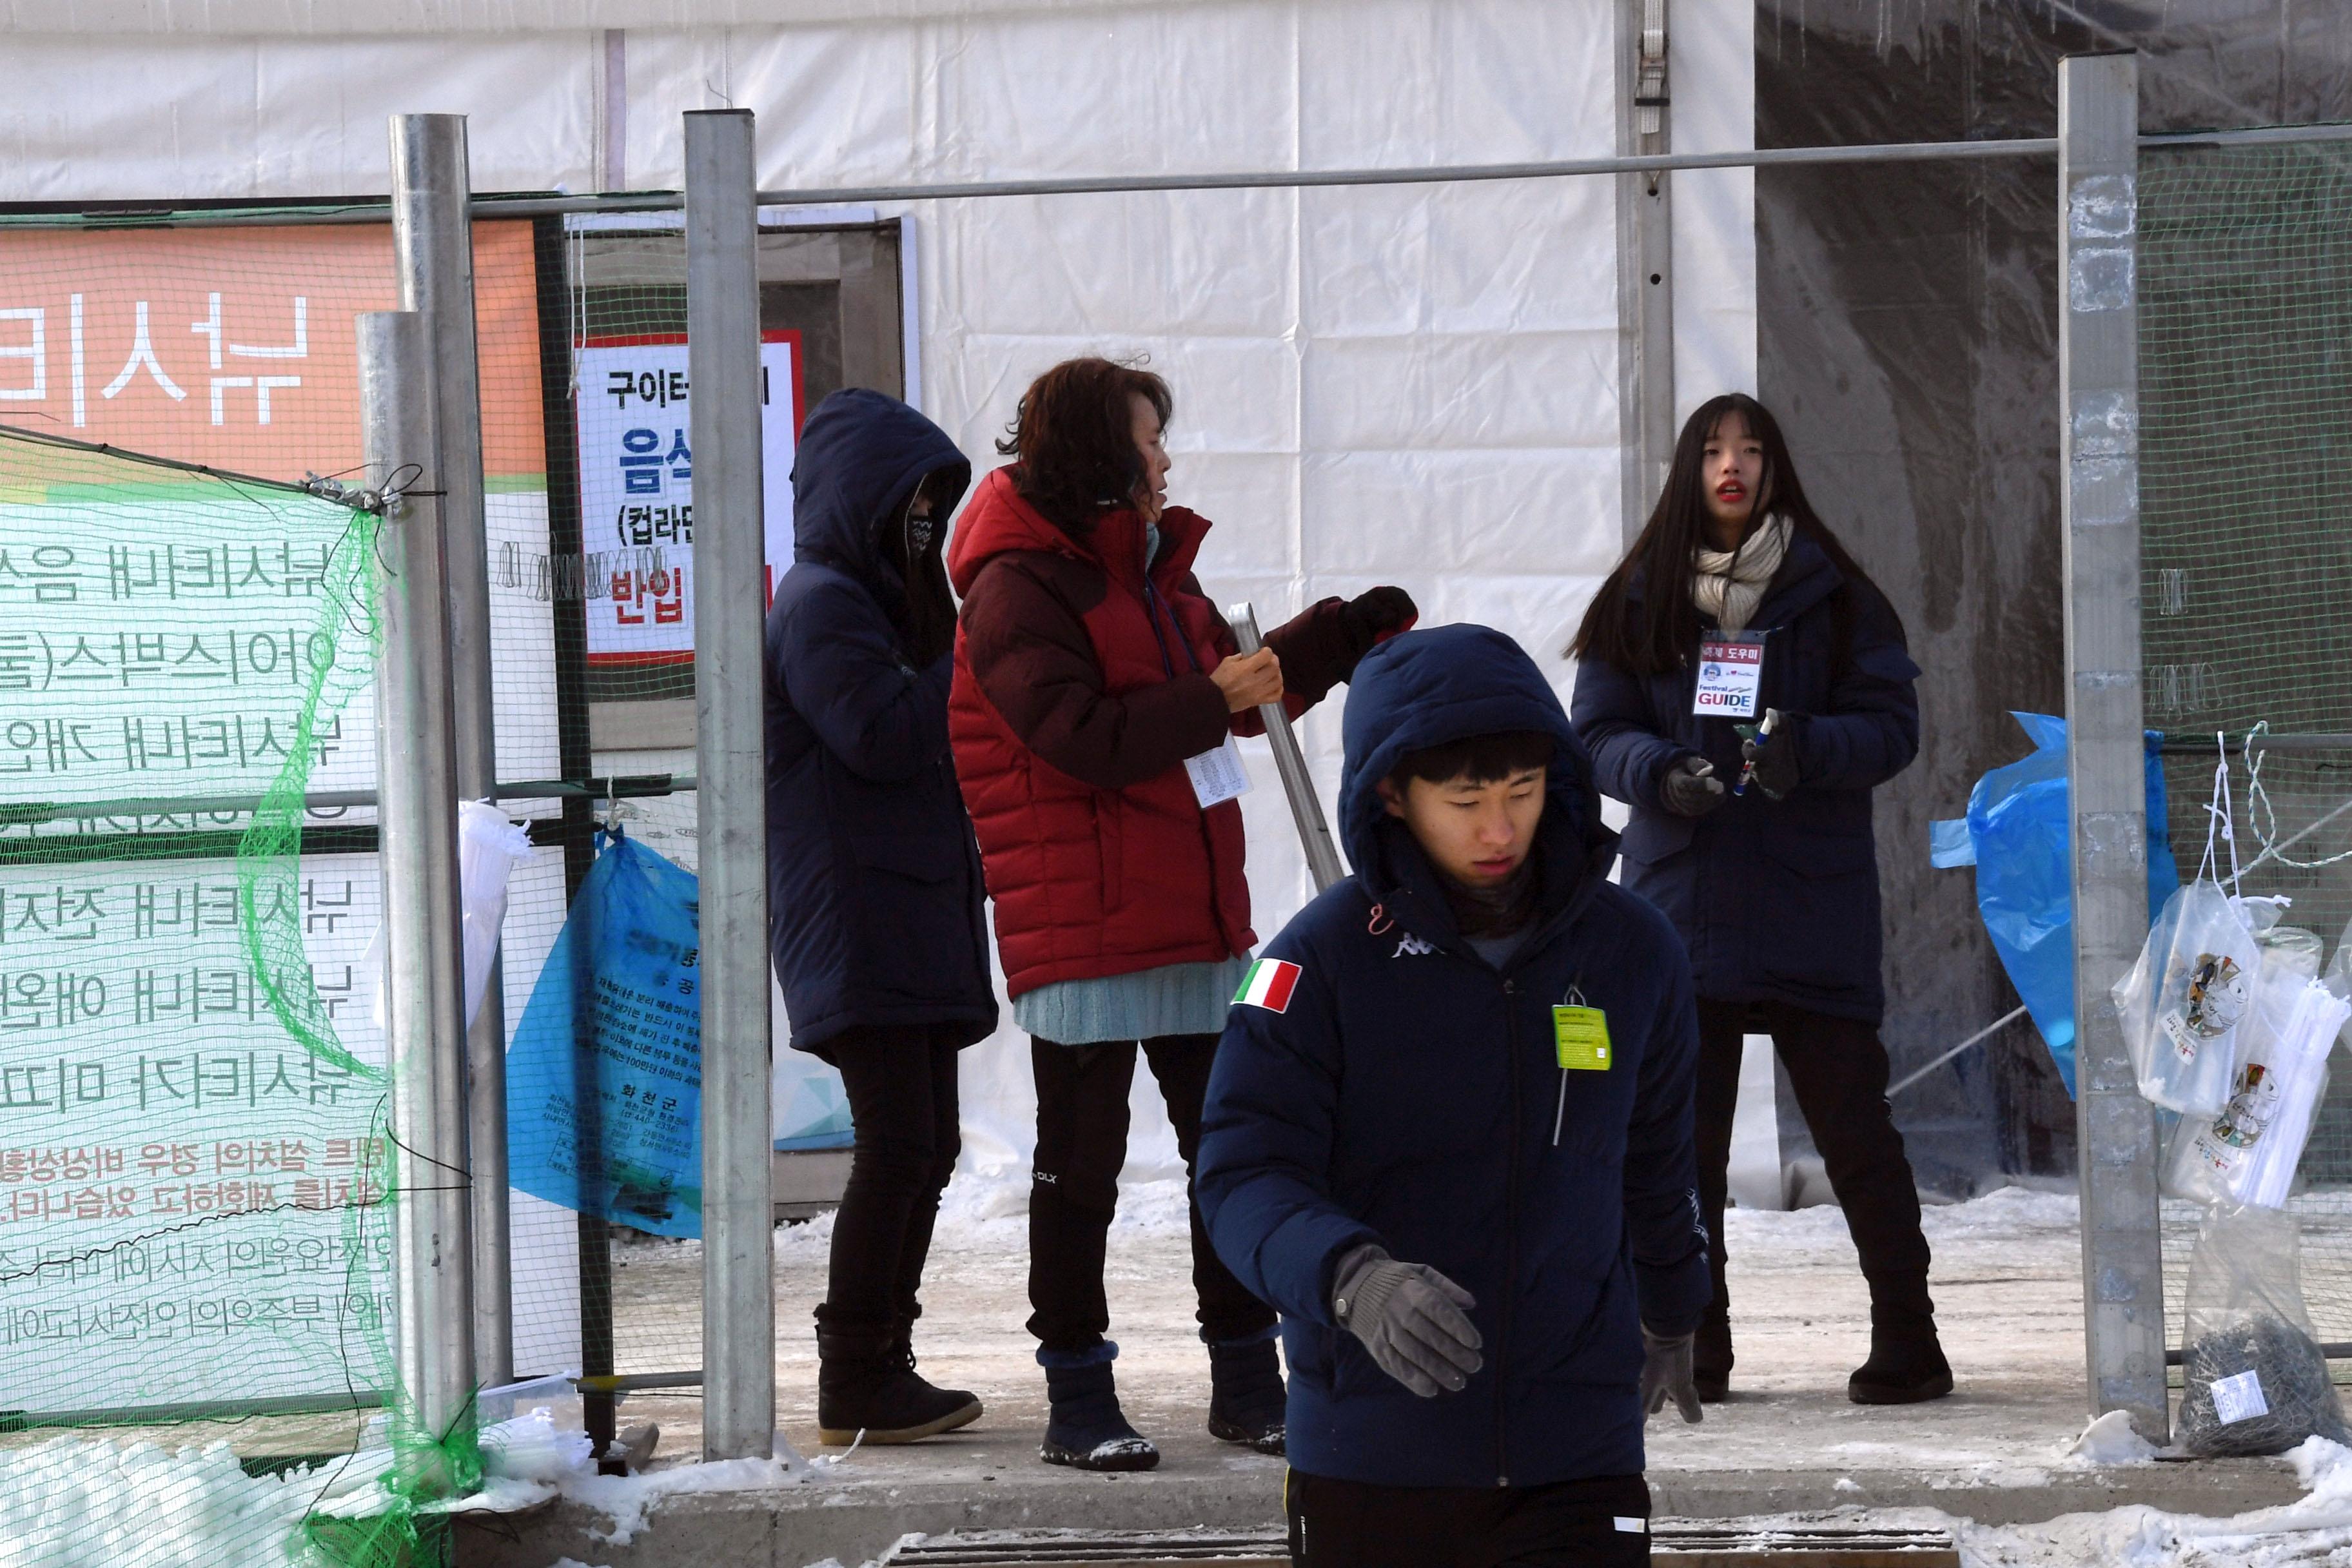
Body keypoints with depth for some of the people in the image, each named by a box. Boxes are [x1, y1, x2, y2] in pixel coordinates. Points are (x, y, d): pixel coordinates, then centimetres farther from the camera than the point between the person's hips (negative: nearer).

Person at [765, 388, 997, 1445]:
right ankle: (855, 1387, -9)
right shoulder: (820, 606, -10)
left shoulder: (871, 601, 22)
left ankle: (879, 1368, 15)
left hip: (914, 916, 10)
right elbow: (884, 735, -20)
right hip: (856, 923, -10)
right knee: (897, 1148, -12)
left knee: (924, 1149, 10)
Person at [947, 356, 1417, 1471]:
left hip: (1196, 921, 8)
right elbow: (1087, 742, -23)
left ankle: (1248, 1383, 21)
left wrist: (1351, 633, 22)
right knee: (1080, 1170, 0)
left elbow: (1243, 693, 29)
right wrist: (1212, 697, -17)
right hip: (1082, 934, -8)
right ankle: (1077, 1405, 6)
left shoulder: (1153, 574, 15)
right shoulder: (1021, 591, -13)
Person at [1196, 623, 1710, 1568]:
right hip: (1370, 1457, -1)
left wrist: (1671, 1317, 34)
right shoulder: (1324, 959, -7)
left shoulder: (1631, 951, 3)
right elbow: (1243, 1173, -14)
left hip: (1577, 1455, 1)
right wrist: (1351, 1278, -33)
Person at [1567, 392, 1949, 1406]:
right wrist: (1661, 773, -15)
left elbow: (1892, 724, 0)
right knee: (1683, 1127, 3)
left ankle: (1906, 1339, 4)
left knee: (1850, 1115, -3)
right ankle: (1692, 1345, 11)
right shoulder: (1639, 601, 8)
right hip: (1683, 894, 2)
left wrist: (1806, 750, -20)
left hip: (1812, 902, -2)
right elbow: (1597, 732, 6)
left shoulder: (1835, 596, 4)